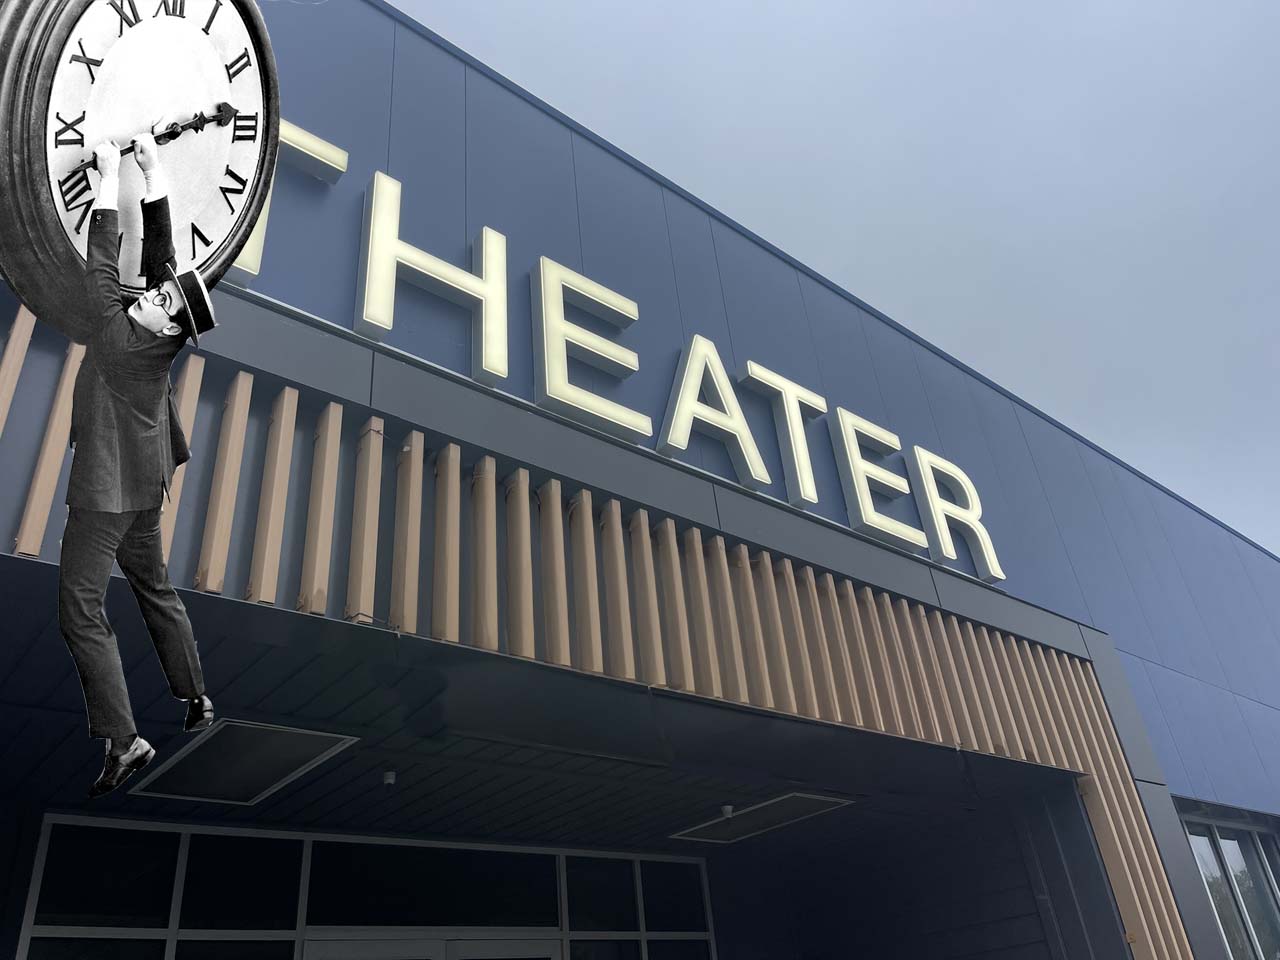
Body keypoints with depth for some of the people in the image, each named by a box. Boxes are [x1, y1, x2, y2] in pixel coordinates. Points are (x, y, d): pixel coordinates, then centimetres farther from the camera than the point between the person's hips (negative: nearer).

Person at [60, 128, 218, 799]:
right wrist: (153, 173, 3)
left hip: (104, 495, -8)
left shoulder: (122, 337, -21)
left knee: (80, 613, -7)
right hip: (143, 491, 8)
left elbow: (102, 267, -16)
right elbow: (160, 255, 3)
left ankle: (122, 739, -11)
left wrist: (110, 181, -10)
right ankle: (195, 697, 28)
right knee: (156, 591, 19)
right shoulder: (161, 339, -3)